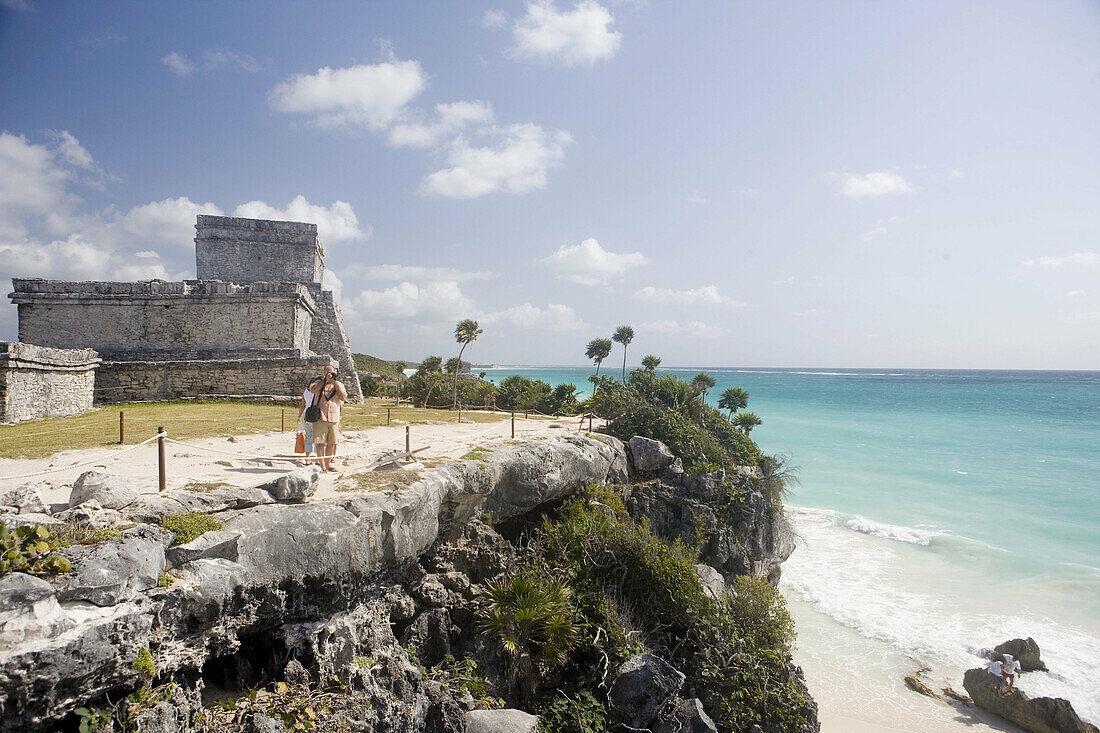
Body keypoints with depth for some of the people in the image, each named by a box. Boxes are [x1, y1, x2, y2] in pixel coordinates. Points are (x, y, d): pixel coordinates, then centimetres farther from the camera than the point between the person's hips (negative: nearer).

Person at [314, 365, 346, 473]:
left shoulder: (339, 385, 11)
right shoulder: (320, 383, 5)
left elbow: (343, 397, -3)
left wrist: (336, 385, -10)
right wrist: (325, 380, -22)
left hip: (334, 418, 3)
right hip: (320, 417, -3)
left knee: (332, 443, 7)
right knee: (320, 442, -5)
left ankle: (328, 463, 20)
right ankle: (322, 465, -1)